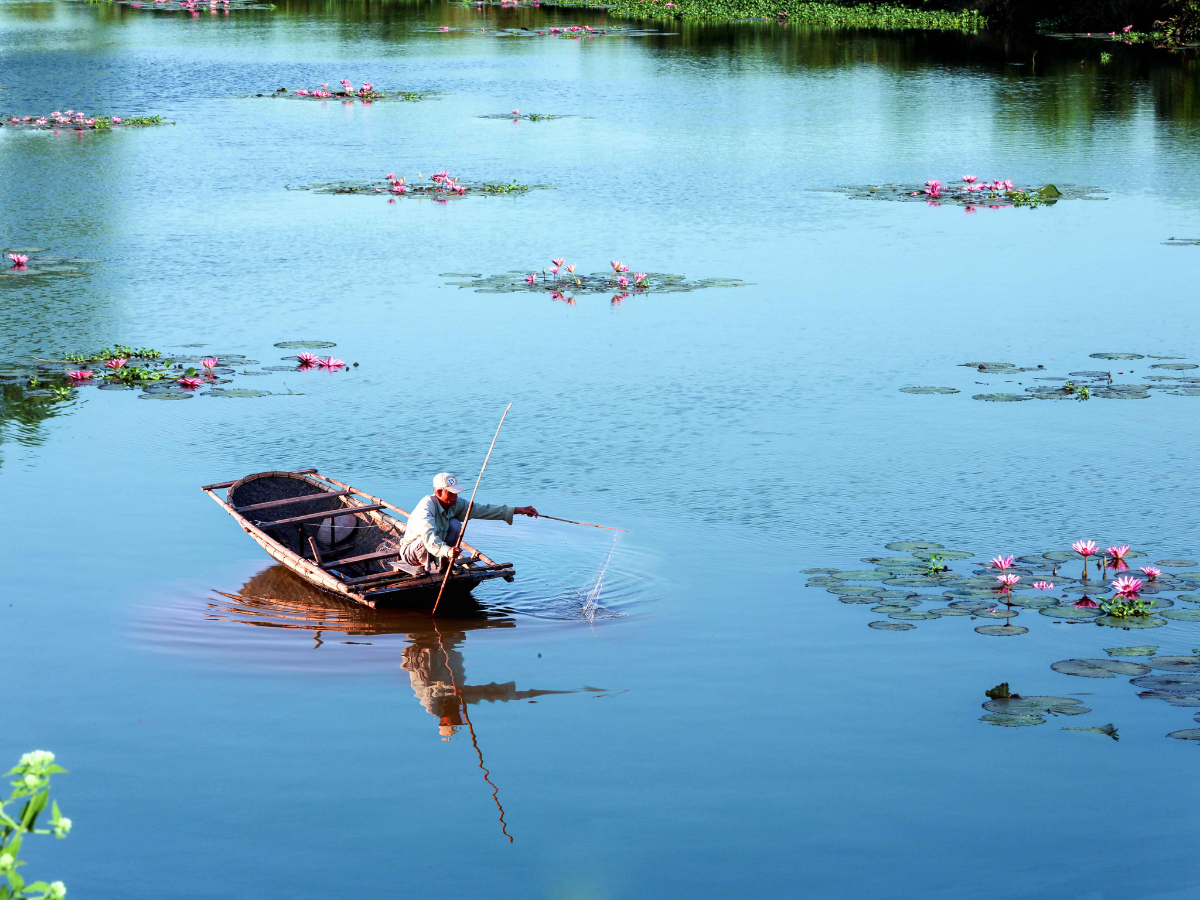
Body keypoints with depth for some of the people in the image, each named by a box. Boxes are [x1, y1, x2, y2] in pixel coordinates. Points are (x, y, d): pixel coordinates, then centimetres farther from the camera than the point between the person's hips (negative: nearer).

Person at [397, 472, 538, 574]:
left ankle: (443, 563, -4)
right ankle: (430, 567, -12)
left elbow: (484, 509, -9)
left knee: (455, 524, -15)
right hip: (411, 549, -7)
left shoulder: (456, 503, -11)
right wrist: (446, 550, -68)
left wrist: (518, 510, -14)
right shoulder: (427, 507, -34)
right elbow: (429, 536, -49)